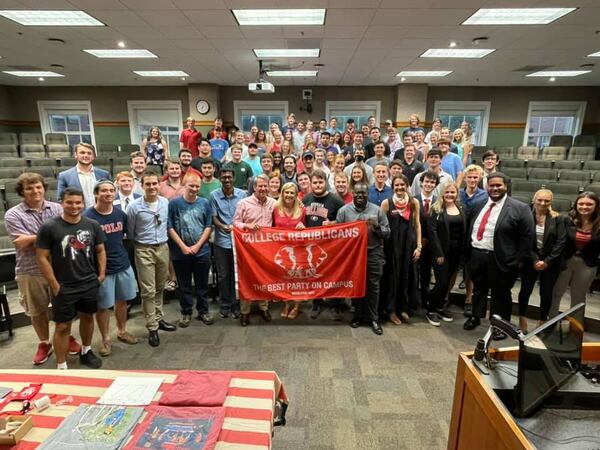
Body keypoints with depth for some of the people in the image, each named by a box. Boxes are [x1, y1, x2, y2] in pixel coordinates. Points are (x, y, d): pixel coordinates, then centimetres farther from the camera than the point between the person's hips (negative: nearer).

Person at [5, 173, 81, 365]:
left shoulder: (56, 208, 0)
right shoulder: (13, 215, -5)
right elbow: (21, 243, -14)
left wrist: (31, 238, -15)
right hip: (30, 271, -1)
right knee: (37, 311, 15)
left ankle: (67, 338, 34)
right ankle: (44, 343, 34)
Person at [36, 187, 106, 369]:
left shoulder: (92, 225, -1)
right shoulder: (49, 227, -11)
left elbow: (100, 250, 9)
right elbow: (42, 257, -9)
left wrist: (101, 274, 2)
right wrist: (55, 285, -10)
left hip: (90, 284, 4)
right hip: (64, 288, -3)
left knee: (87, 317, 19)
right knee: (62, 326, 5)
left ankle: (86, 352, 41)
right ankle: (61, 366, 20)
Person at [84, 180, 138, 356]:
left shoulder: (121, 214, 2)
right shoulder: (88, 216, -14)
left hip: (123, 264, 5)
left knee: (122, 301, 18)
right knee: (103, 306, 8)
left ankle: (122, 331, 37)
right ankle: (106, 339, 25)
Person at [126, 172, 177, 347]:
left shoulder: (166, 202, 0)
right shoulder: (134, 207, -10)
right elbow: (130, 232, 2)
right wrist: (140, 244, 10)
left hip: (163, 248, 4)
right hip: (144, 251, -4)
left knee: (160, 288, 15)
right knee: (148, 291, 0)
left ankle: (158, 318, 31)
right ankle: (152, 328, 10)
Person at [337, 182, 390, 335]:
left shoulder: (377, 210, 3)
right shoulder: (344, 210, 0)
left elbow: (387, 233, 3)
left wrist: (377, 227, -15)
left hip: (373, 253, 0)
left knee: (373, 286, 5)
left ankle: (373, 318, 19)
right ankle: (358, 315, 28)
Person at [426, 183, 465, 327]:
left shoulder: (461, 210, 9)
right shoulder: (437, 209, -5)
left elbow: (464, 231, 8)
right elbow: (432, 231, -12)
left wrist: (463, 252, 0)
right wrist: (439, 253, -16)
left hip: (456, 251, 5)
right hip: (441, 251, -5)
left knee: (448, 281, 11)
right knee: (441, 282, -7)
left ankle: (440, 307, 28)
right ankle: (430, 310, 11)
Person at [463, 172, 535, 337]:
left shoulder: (520, 208, -7)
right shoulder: (478, 206, 9)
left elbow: (527, 237, -8)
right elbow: (469, 230, 13)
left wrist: (518, 261, -11)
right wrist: (467, 253, 8)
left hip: (500, 260, -4)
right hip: (476, 256, 5)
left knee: (500, 294, 10)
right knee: (478, 289, 20)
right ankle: (476, 317, 38)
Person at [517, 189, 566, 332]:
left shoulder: (557, 219, -4)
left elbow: (560, 242, -6)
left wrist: (547, 261, -11)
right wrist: (534, 259, -13)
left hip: (551, 262, 0)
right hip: (530, 260, 0)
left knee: (546, 293, 7)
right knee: (525, 290, 6)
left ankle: (542, 323, 24)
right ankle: (522, 322, 21)